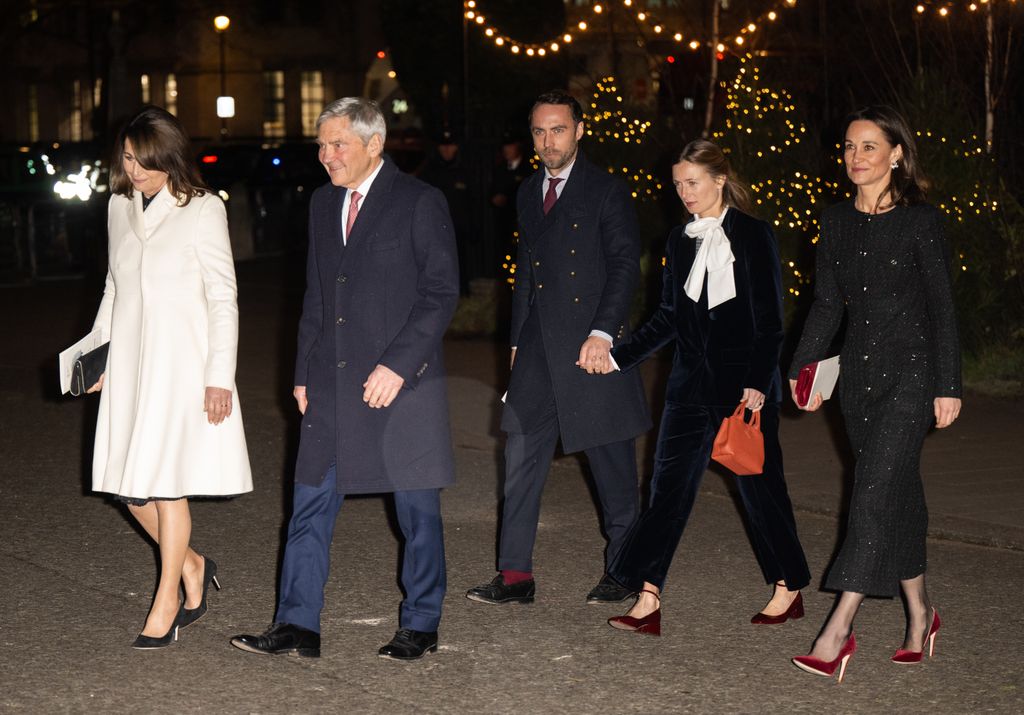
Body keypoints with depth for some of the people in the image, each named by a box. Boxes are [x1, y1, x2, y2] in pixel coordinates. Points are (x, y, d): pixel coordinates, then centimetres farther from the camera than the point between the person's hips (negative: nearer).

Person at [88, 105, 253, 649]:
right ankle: (191, 566, 26)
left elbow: (223, 298, -6)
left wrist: (220, 376, -10)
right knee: (128, 485, 4)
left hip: (182, 362, -6)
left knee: (166, 481, -3)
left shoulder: (203, 209, -6)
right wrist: (97, 354, 15)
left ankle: (167, 601, 10)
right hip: (129, 361, 6)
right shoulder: (120, 207, 11)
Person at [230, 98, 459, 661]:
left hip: (402, 382, -6)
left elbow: (441, 293, -10)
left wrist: (396, 365, -17)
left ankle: (420, 626, 18)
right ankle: (297, 625, 11)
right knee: (311, 506, 5)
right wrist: (304, 372, 12)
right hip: (332, 385, 6)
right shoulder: (323, 203, 13)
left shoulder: (420, 202, -7)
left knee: (417, 510, 5)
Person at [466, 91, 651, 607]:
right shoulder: (528, 194, 15)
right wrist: (518, 339, 17)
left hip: (593, 345, -6)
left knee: (611, 459, 4)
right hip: (540, 349, 6)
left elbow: (625, 265, -10)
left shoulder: (606, 192, -4)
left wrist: (603, 333, -20)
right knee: (522, 453, 0)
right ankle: (515, 575, 3)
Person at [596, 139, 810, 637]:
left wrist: (758, 383, -16)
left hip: (744, 383, -5)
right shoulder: (681, 241, 11)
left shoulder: (752, 236, -5)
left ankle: (789, 590, 21)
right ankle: (647, 601, -3)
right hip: (692, 384, 5)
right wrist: (619, 357, 8)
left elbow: (769, 319, -9)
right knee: (668, 487, -2)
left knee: (759, 485, 4)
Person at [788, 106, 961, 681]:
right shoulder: (837, 222, 9)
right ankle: (920, 613, 24)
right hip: (858, 371, 5)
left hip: (910, 373, -5)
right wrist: (805, 367, 3)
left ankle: (840, 628, -14)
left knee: (877, 489, -11)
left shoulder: (921, 221, -7)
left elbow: (942, 308, -6)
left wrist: (948, 386, -9)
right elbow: (827, 304, 12)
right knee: (899, 492, 12)